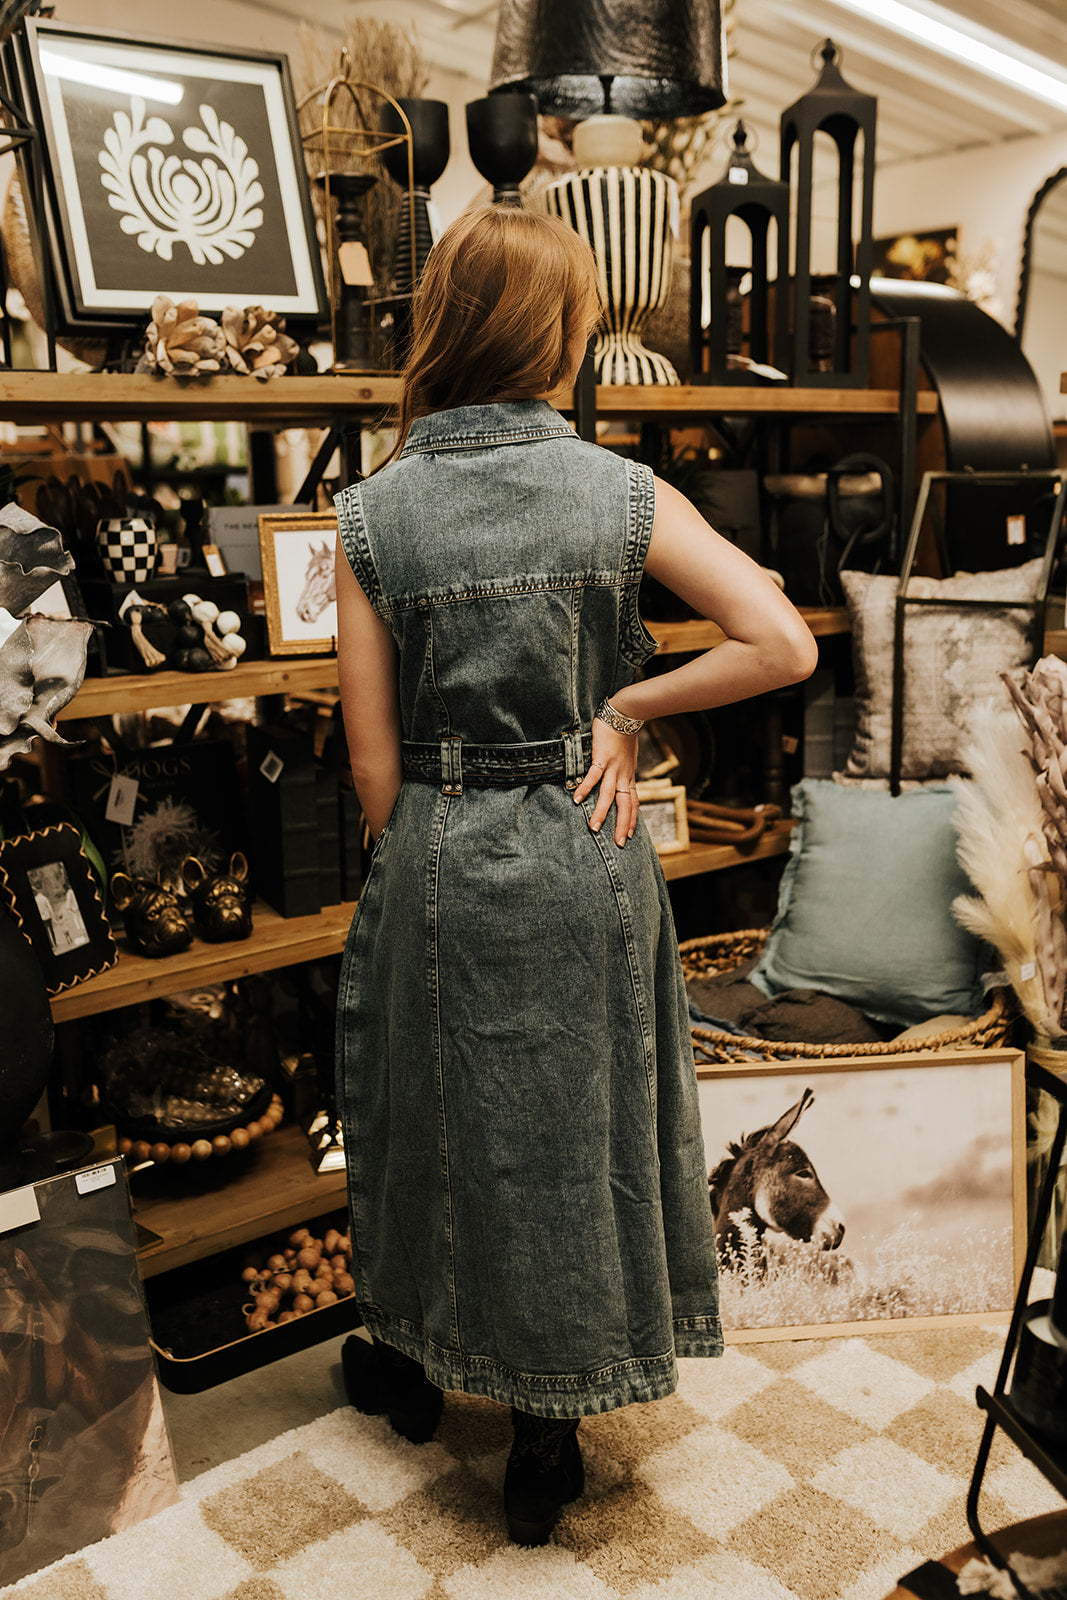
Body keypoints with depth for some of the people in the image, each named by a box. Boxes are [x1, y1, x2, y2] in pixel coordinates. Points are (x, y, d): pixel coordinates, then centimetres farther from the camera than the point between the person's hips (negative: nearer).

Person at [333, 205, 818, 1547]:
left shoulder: (371, 514, -8)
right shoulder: (624, 494, -9)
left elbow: (374, 757, -6)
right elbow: (784, 645, -15)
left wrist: (417, 867, 9)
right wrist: (623, 711, -7)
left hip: (436, 857, 1)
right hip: (587, 853, 0)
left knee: (431, 1107, 21)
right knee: (576, 1121, 16)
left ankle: (414, 1363, 45)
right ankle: (548, 1442, 34)